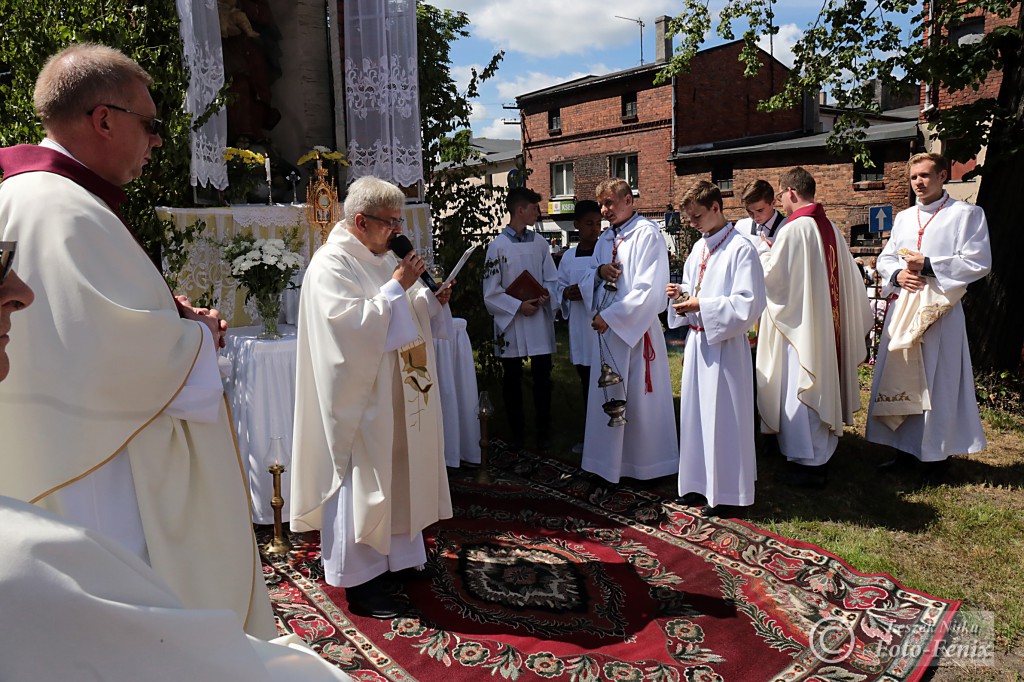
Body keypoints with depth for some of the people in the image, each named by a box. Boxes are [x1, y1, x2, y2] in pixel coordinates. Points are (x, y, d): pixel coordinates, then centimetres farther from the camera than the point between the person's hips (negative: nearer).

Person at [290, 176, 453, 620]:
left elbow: (405, 316, 20)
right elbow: (353, 325, -27)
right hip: (360, 399, -9)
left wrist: (433, 299, 2)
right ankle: (358, 580, 13)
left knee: (395, 474, 18)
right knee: (360, 482, 0)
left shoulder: (382, 258, 13)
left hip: (397, 398, 10)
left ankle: (395, 555, 34)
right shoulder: (331, 264, -15)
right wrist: (396, 286, -24)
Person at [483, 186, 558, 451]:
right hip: (511, 322, -3)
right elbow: (491, 292, -7)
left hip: (540, 319, 3)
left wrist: (545, 294, -10)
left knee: (542, 377, 6)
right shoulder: (498, 246, -7)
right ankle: (516, 430, 24)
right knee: (512, 379, 9)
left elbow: (552, 279, 10)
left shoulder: (539, 242, 6)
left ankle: (543, 431, 19)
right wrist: (519, 306, -15)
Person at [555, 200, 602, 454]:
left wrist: (584, 289, -20)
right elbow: (559, 287, 15)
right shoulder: (568, 257, 11)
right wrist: (566, 293, -6)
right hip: (579, 328, 5)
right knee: (586, 385, 14)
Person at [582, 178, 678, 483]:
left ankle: (647, 464, 19)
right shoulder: (605, 239, 14)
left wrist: (609, 316, -15)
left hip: (637, 329, -7)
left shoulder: (647, 234, -10)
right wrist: (599, 272, -6)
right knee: (606, 397, 11)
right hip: (606, 330, 7)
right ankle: (611, 462, 24)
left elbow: (648, 289, -17)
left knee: (640, 398, 2)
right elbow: (587, 283, 17)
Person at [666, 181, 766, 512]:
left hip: (724, 345, -8)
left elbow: (748, 303, -17)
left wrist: (702, 306, -22)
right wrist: (681, 293, 1)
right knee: (695, 412, 13)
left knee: (723, 417, 0)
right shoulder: (699, 248, 13)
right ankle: (700, 483, 26)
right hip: (697, 342, 8)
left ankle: (726, 489, 13)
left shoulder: (740, 249, -12)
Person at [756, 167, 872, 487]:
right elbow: (848, 275, 14)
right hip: (827, 323, 9)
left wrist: (764, 253, 3)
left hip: (799, 322, -9)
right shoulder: (830, 228, 8)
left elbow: (772, 275, -15)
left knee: (799, 390, -2)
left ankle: (807, 464, 5)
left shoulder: (794, 229, -17)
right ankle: (821, 455, 28)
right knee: (822, 385, 16)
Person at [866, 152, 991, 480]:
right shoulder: (903, 218, 16)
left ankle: (938, 454, 10)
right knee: (901, 378, 8)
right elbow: (885, 259, 16)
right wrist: (897, 274, -6)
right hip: (903, 307, 5)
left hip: (940, 309, -5)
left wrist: (928, 265, -16)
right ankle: (906, 446, 19)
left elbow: (978, 263, -8)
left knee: (939, 382, -1)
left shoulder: (966, 214, 0)